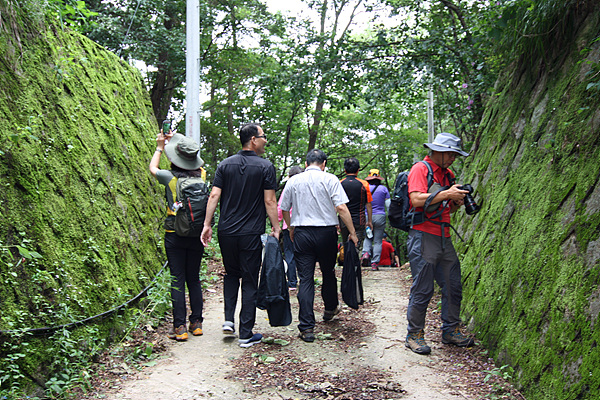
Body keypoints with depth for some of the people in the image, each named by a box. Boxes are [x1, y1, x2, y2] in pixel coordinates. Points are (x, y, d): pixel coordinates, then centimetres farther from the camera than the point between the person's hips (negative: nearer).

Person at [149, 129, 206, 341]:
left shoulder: (171, 177, -10)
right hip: (197, 235, 3)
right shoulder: (201, 175, -1)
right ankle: (196, 323, 18)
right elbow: (192, 165, 23)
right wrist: (174, 141, 31)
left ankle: (179, 327, 4)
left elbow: (153, 168, 14)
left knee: (178, 279, 1)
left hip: (175, 235, -3)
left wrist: (160, 147, 27)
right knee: (194, 279, 11)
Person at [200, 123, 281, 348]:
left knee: (231, 274, 23)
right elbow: (270, 202, -8)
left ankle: (229, 320, 14)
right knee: (250, 282, 5)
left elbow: (214, 196, 0)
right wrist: (276, 228, 0)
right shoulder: (265, 167, -5)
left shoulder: (225, 164, 5)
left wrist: (207, 224, 4)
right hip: (251, 234, -3)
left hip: (226, 231, 4)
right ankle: (246, 335, 9)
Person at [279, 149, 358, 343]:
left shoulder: (293, 181, 6)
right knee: (328, 273, 20)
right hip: (326, 232, -1)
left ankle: (307, 328, -2)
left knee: (305, 279, 1)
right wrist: (352, 232, -6)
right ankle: (330, 309, 41)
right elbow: (341, 207, -11)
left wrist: (291, 229, 26)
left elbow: (284, 209, 12)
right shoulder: (330, 179, -3)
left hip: (301, 233, 1)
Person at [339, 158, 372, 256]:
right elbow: (368, 205, 3)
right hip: (359, 221, -1)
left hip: (344, 221, 1)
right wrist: (369, 221, 13)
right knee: (356, 247, -2)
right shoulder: (364, 184, -3)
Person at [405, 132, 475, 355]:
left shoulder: (448, 174, 19)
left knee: (453, 287, 10)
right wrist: (446, 194, -17)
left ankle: (451, 331, 23)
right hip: (423, 236, -8)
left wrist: (458, 202, 3)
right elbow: (416, 200, -19)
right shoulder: (420, 169, -5)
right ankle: (414, 335, 10)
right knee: (422, 290, -3)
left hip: (444, 238, 8)